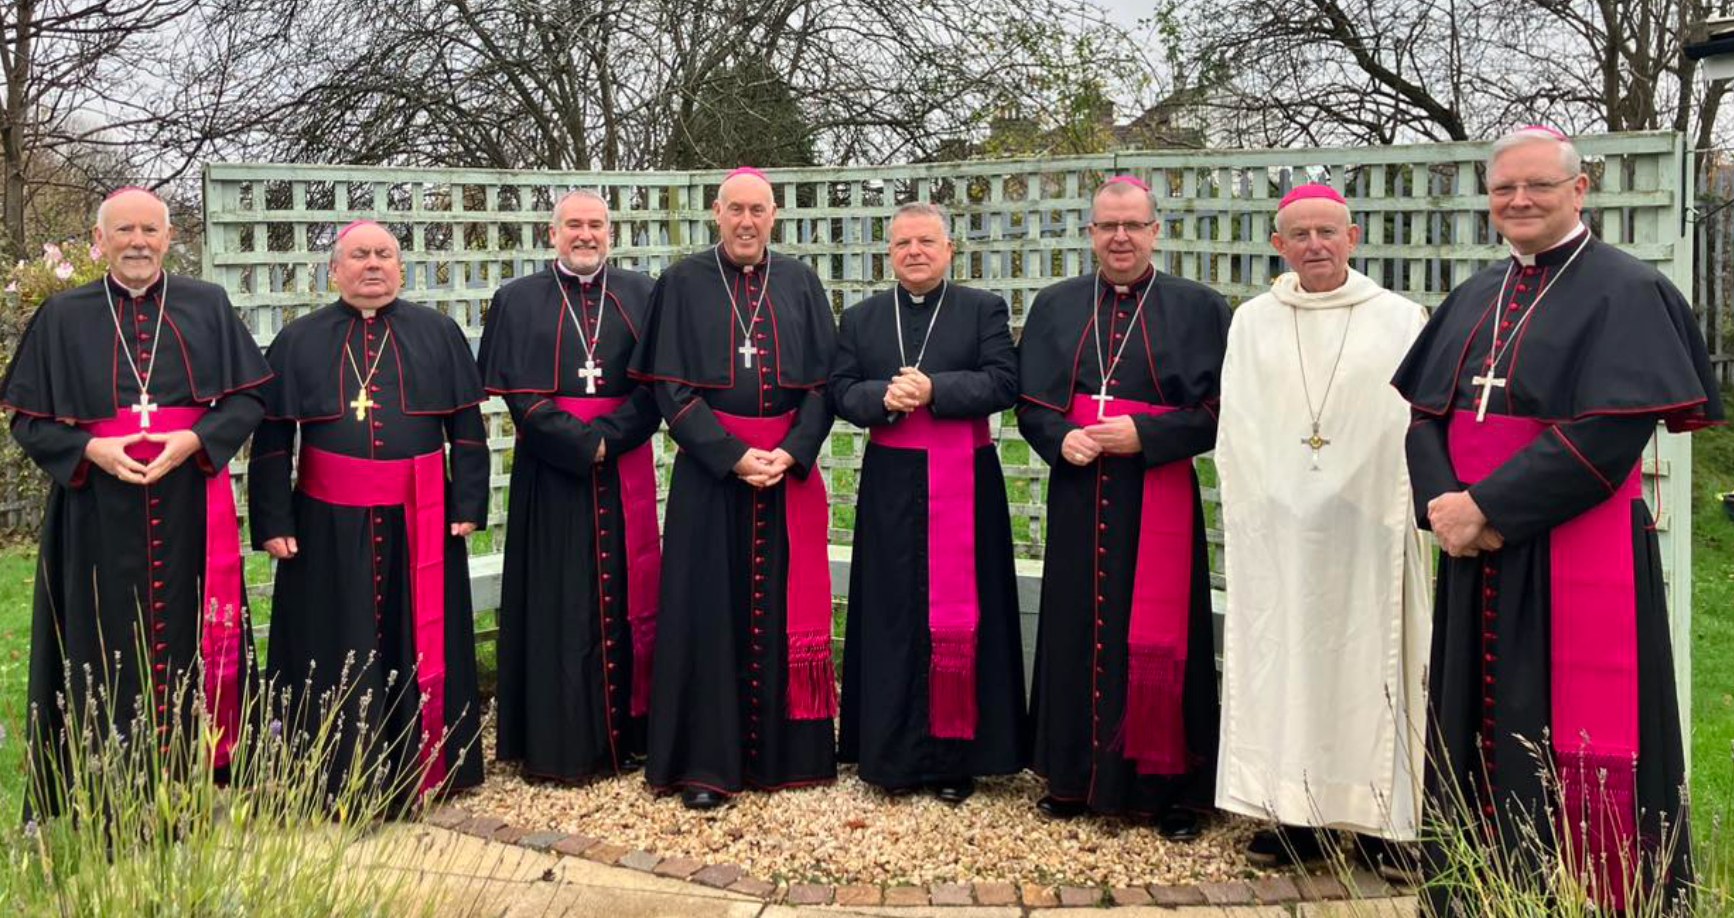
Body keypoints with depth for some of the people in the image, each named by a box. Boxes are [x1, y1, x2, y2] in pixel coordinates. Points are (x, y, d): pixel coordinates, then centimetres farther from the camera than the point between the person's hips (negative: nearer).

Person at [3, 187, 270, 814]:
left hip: (191, 514, 0)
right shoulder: (62, 317, 7)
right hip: (99, 516, 0)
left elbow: (249, 397, 5)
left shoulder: (208, 306, 7)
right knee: (109, 651, 2)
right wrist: (91, 449, -12)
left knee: (190, 643, 3)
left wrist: (194, 440, -11)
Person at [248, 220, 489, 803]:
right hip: (328, 528, 0)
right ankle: (337, 779, 15)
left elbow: (467, 427, 6)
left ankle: (426, 770, 19)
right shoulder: (298, 342, 7)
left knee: (421, 646, 7)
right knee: (337, 657, 5)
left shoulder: (438, 334, 7)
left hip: (420, 523, 0)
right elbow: (271, 440, 5)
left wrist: (468, 504, -2)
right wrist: (272, 522, -2)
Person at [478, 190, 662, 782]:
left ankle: (625, 734, 14)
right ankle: (558, 743, 8)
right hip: (552, 472, -2)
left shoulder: (640, 295, 10)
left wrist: (609, 434, -13)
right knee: (557, 601, 1)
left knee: (627, 596, 5)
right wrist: (582, 444, -13)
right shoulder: (518, 301, 6)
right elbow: (519, 394, -4)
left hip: (625, 471, 2)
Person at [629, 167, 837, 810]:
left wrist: (791, 452, -10)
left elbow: (824, 379, 5)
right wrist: (733, 455, -13)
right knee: (709, 608, 0)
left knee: (785, 607, 6)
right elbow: (670, 386, -4)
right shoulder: (683, 283, 1)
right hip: (709, 468, -2)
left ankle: (783, 751, 17)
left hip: (790, 467, 2)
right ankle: (706, 762, 9)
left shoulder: (799, 282, 8)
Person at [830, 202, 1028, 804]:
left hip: (965, 483, -2)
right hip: (891, 484, 2)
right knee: (892, 614, 3)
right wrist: (883, 397, -15)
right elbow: (841, 392, 5)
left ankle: (956, 753, 10)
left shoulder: (984, 310, 5)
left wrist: (933, 389, -18)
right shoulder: (860, 318, 13)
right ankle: (894, 751, 13)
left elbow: (1003, 384, -7)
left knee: (959, 615, 0)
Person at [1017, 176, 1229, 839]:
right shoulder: (1056, 307, 10)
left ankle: (1171, 785, 14)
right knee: (1077, 631, 8)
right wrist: (1061, 437, -10)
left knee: (1160, 639, 1)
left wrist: (1145, 435, -15)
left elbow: (1218, 408, -3)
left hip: (1159, 498, -3)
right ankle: (1076, 776, 21)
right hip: (1078, 497, 3)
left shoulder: (1199, 309, 1)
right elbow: (1031, 401, 9)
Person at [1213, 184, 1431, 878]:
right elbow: (1235, 431, 8)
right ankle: (1292, 814, 13)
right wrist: (1262, 504, -1)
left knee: (1367, 658, 2)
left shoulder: (1401, 320, 3)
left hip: (1367, 528, -2)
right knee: (1282, 658, 4)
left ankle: (1383, 820, 11)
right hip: (1276, 530, 2)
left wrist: (1398, 506, -9)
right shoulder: (1252, 322, 9)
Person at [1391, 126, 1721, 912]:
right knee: (1476, 734, 12)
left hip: (1577, 557, -6)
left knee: (1572, 743, -1)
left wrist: (1488, 507, -18)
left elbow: (1609, 433, -16)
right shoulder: (1474, 299, 14)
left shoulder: (1625, 292, -5)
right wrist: (1443, 503, -9)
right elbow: (1427, 414, 9)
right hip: (1474, 557, 6)